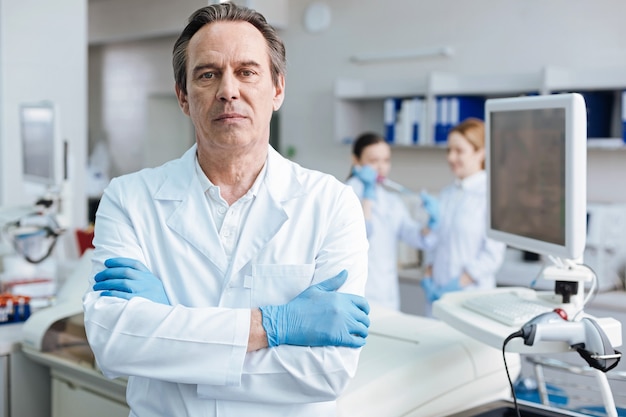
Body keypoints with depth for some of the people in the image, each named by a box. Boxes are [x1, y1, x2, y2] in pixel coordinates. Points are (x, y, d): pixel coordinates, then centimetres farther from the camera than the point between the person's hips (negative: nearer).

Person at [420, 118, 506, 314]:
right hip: (438, 292, 6)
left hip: (471, 294, -6)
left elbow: (493, 254, -12)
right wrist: (428, 277, 3)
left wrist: (458, 284, -13)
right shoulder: (446, 195, 12)